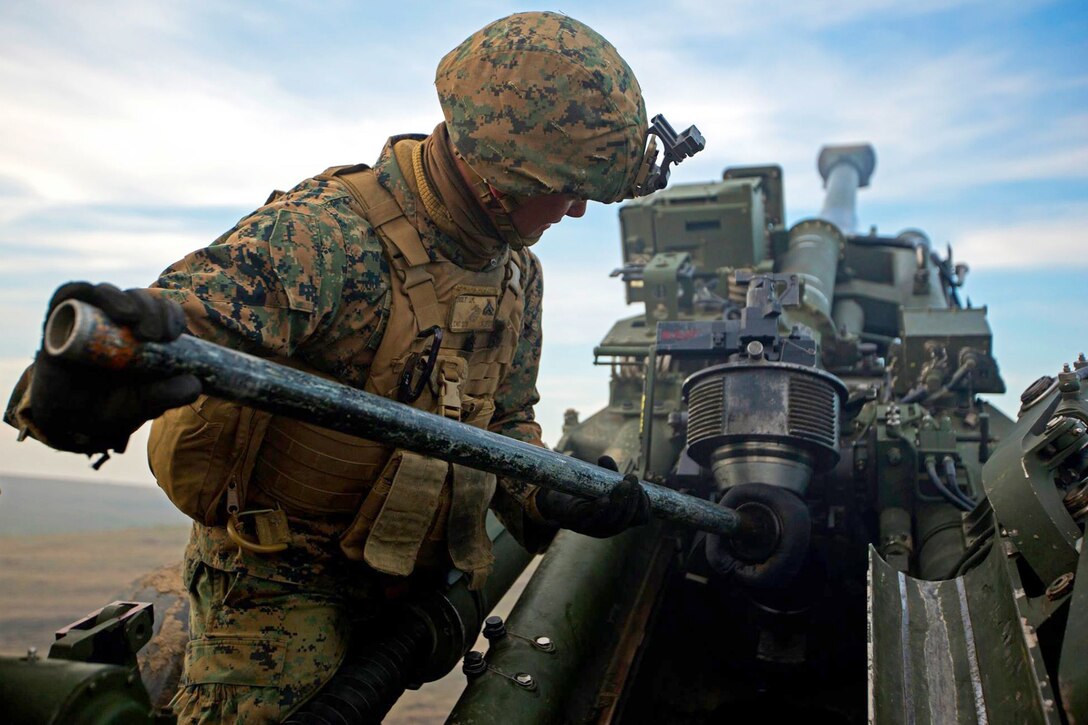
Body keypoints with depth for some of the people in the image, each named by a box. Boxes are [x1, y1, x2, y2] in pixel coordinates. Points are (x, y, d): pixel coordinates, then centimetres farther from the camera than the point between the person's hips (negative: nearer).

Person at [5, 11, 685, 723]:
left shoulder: (520, 275, 0)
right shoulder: (330, 235, -25)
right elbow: (189, 317, -40)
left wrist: (549, 498, -9)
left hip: (404, 580, 7)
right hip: (281, 583, -7)